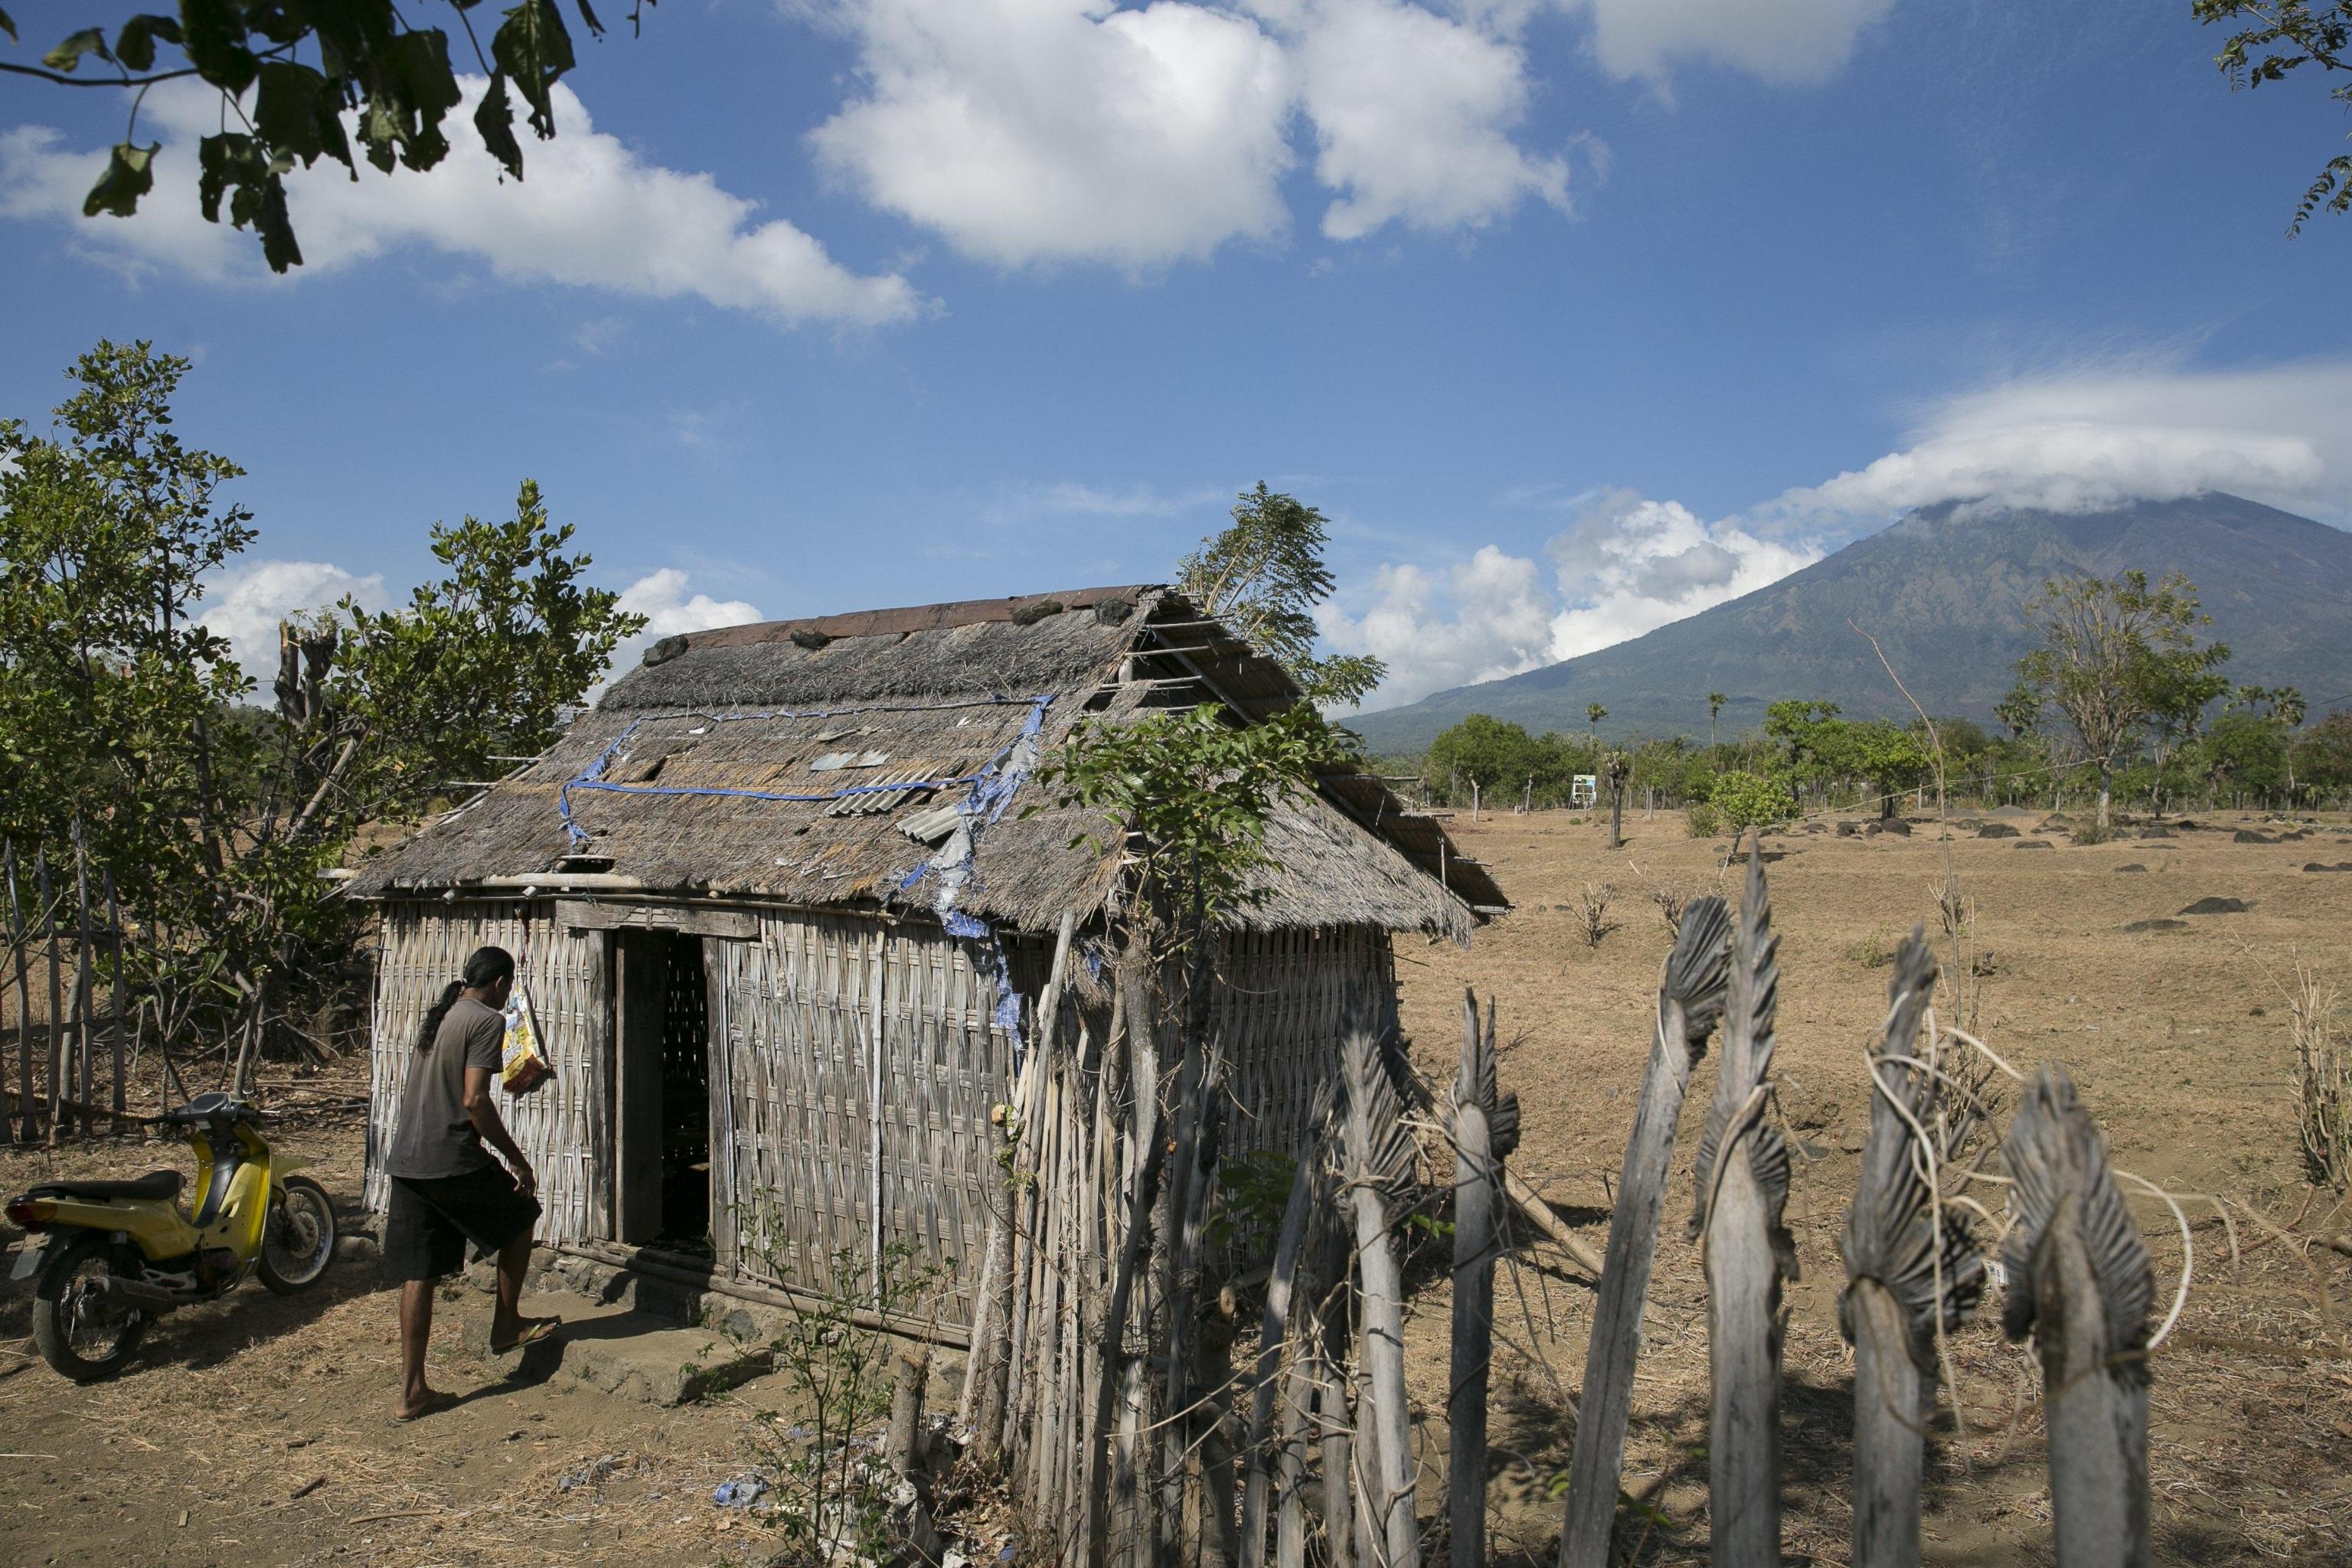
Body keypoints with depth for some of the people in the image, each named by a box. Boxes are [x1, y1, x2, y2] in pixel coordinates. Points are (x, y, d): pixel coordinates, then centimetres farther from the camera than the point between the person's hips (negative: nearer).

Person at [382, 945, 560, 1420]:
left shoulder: (438, 1016, 17)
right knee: (521, 1213, 17)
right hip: (453, 1160, -8)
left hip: (407, 1160, 8)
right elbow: (474, 1100, -19)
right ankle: (506, 1324, 24)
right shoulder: (487, 1021, -10)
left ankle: (412, 1390, 9)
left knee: (417, 1273, 8)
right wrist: (515, 1158, -11)